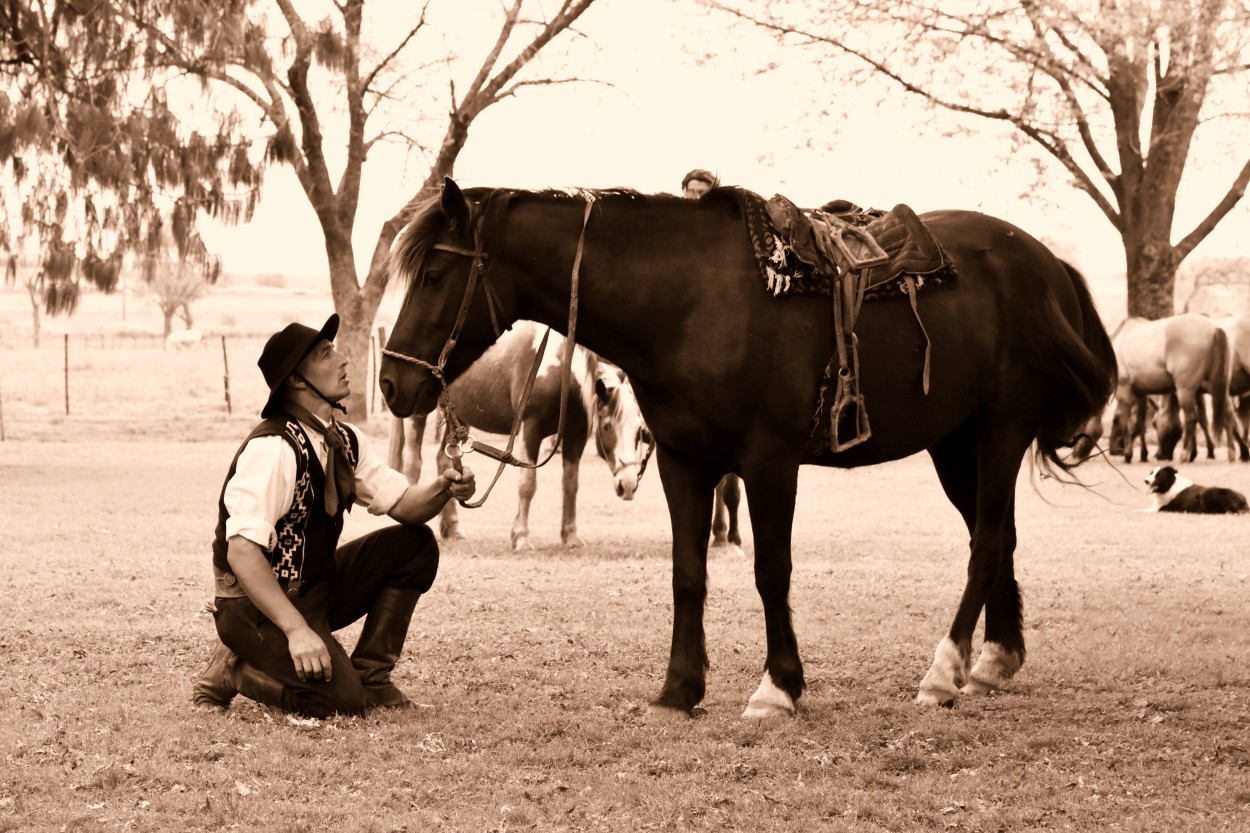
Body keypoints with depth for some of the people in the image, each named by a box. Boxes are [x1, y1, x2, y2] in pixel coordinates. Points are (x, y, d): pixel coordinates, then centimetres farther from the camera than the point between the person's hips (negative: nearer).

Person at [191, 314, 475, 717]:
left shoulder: (346, 441, 4)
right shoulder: (273, 448, -24)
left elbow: (403, 504, 5)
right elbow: (241, 551, -31)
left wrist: (443, 489, -19)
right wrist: (297, 630, -36)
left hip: (317, 589, 9)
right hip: (256, 604, -9)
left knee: (416, 545, 1)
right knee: (339, 697, -26)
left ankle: (370, 676, 5)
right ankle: (234, 669, 0)